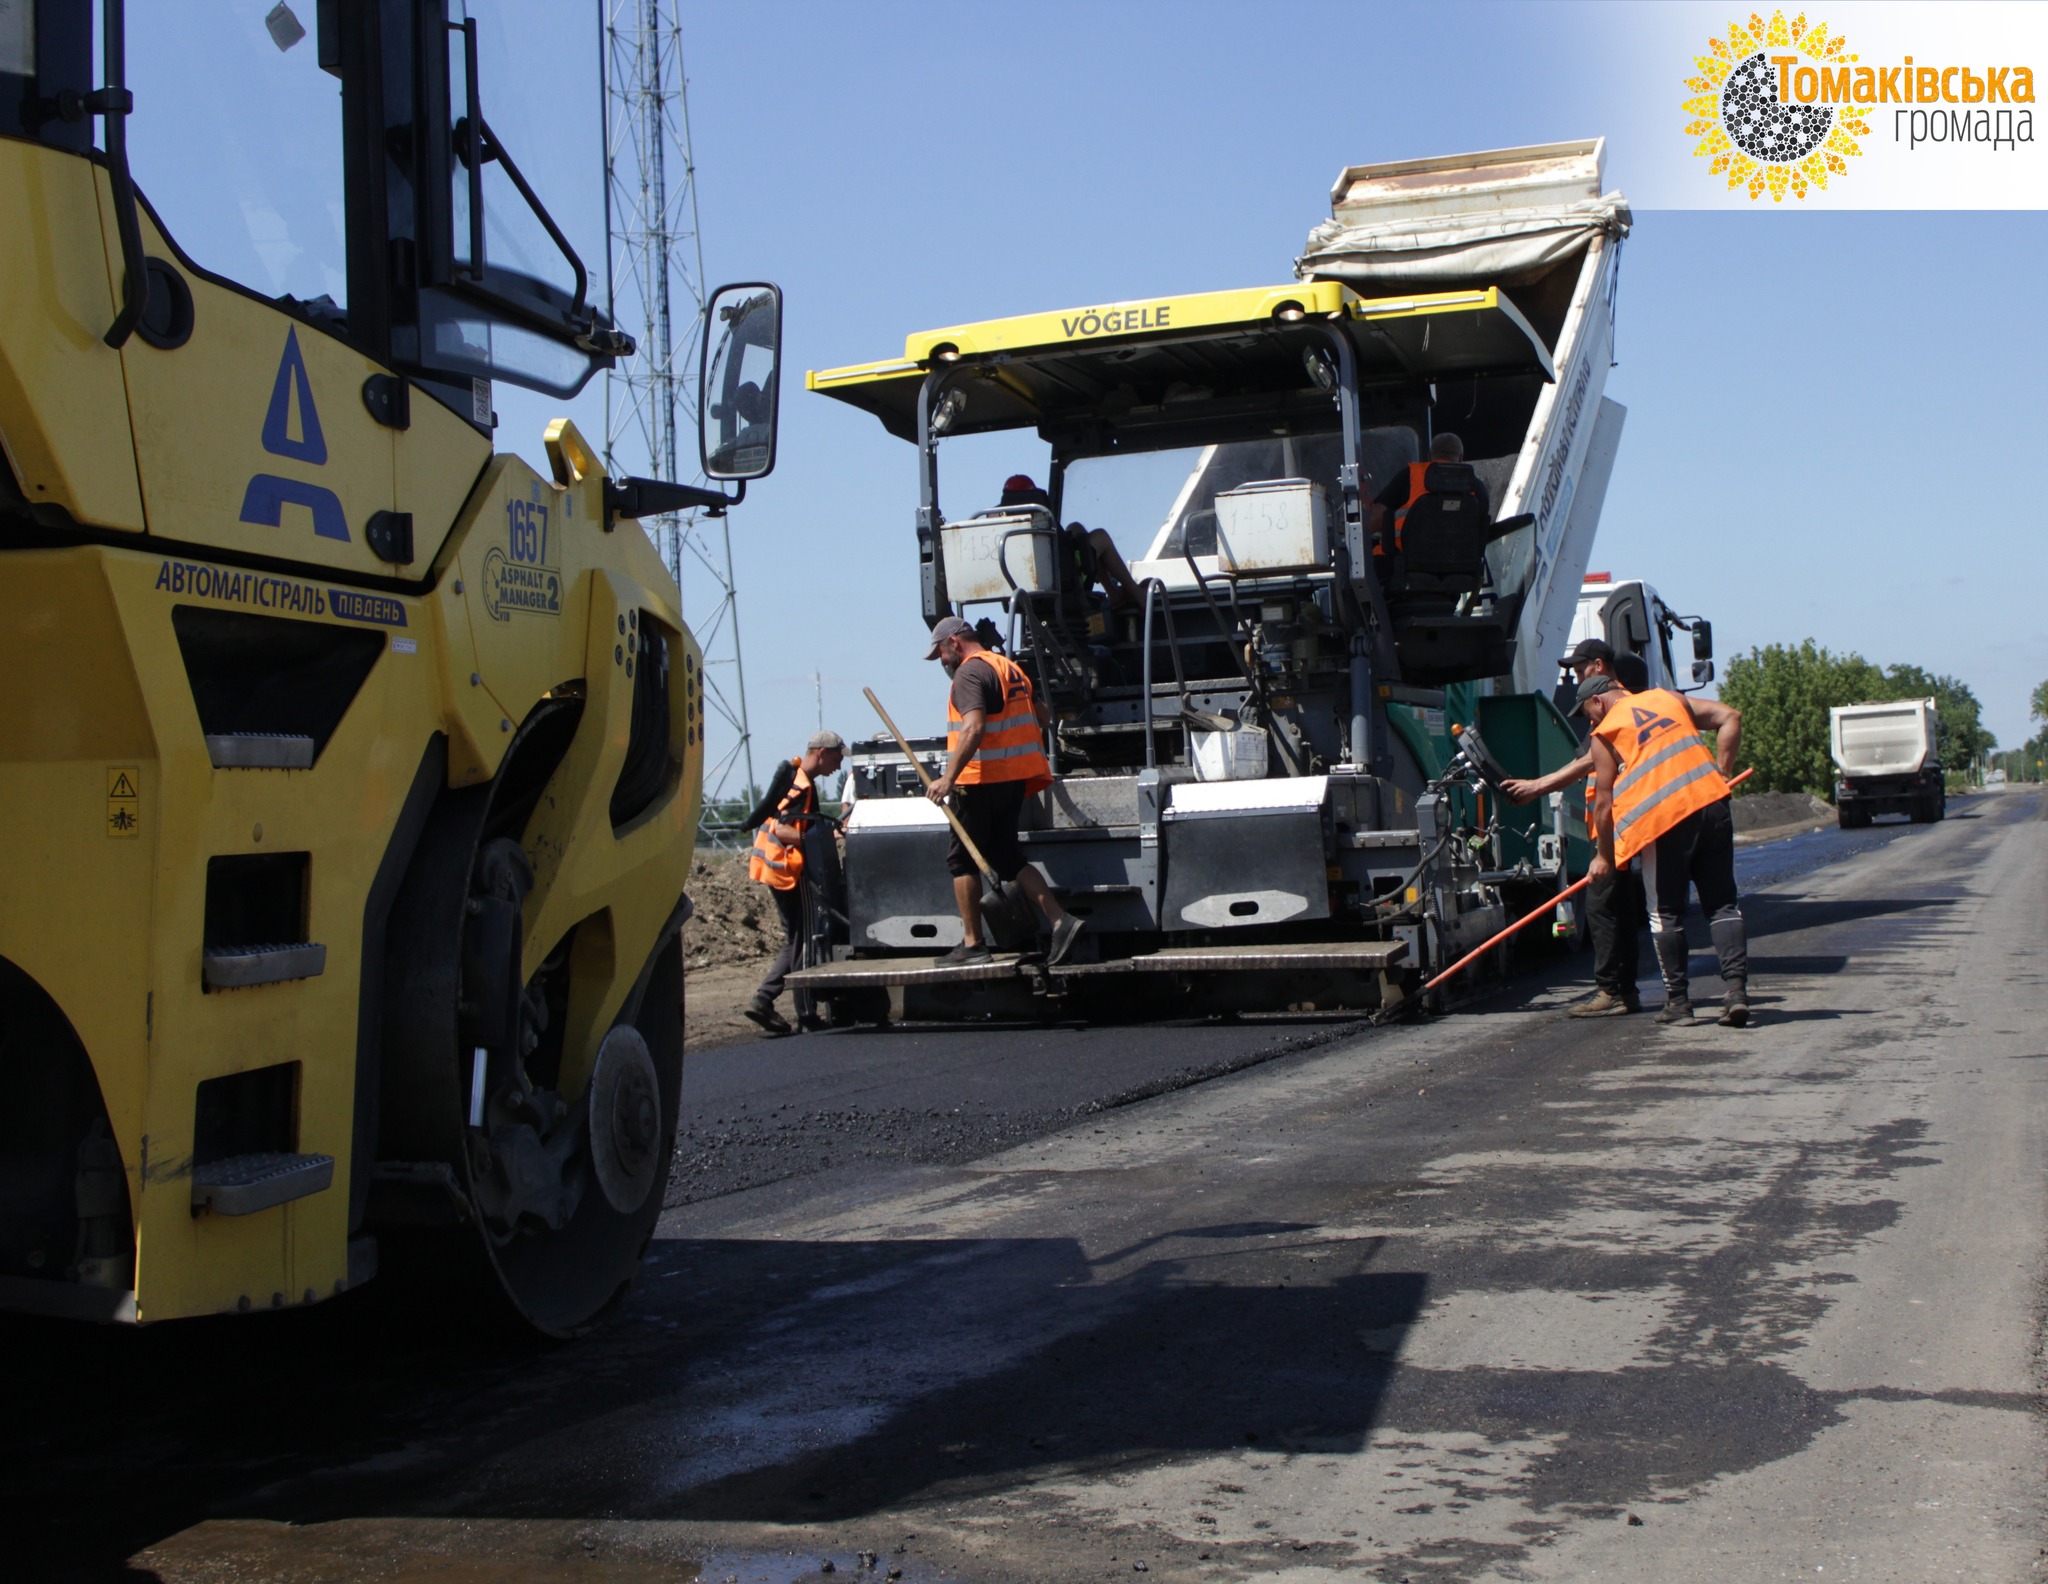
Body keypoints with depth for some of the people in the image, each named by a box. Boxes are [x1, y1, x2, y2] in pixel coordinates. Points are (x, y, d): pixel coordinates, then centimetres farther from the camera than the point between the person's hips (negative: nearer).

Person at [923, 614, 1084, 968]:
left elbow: (974, 728, -25)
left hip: (980, 780, -9)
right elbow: (1042, 718, 21)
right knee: (1008, 858, 12)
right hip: (1015, 779, 9)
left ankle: (972, 944, 3)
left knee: (962, 860, 2)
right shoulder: (1011, 668, 17)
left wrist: (948, 778, -27)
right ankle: (1061, 921, -1)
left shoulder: (970, 673, -12)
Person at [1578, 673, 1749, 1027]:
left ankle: (1678, 1001, 9)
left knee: (1666, 913, 7)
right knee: (1722, 903, 7)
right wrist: (1722, 772, 13)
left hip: (1662, 819, -4)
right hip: (1711, 804, 4)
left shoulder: (1605, 733, 8)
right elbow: (1730, 718, 13)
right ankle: (1736, 989, -5)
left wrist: (1605, 857, 16)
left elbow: (1604, 802, 7)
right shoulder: (1668, 698, 20)